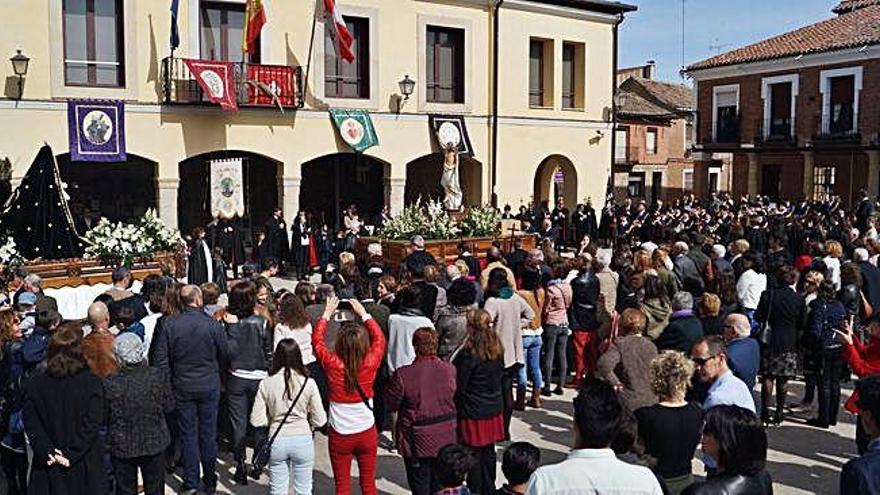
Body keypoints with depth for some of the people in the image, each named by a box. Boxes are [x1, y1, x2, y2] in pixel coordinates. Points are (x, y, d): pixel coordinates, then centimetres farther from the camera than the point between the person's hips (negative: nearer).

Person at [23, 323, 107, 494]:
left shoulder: (34, 385, -3)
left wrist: (47, 452, -9)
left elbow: (31, 425, -7)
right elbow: (92, 425, -16)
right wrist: (72, 454, -13)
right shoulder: (91, 382, -11)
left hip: (49, 468, 2)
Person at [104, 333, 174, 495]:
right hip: (155, 444, 1)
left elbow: (103, 417, -8)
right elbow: (169, 407, -5)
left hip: (122, 447, -1)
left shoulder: (109, 384, -22)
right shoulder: (158, 376, -17)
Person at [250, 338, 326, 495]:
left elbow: (256, 421, -7)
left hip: (277, 441, 1)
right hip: (303, 440, -1)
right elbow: (319, 421, -7)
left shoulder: (266, 383, -7)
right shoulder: (308, 383, -10)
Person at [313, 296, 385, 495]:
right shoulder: (370, 364, -15)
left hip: (340, 434, -1)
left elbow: (316, 339, 1)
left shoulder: (333, 364, -17)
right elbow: (380, 338, 4)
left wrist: (327, 314, 10)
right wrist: (364, 313, 10)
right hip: (367, 432, 1)